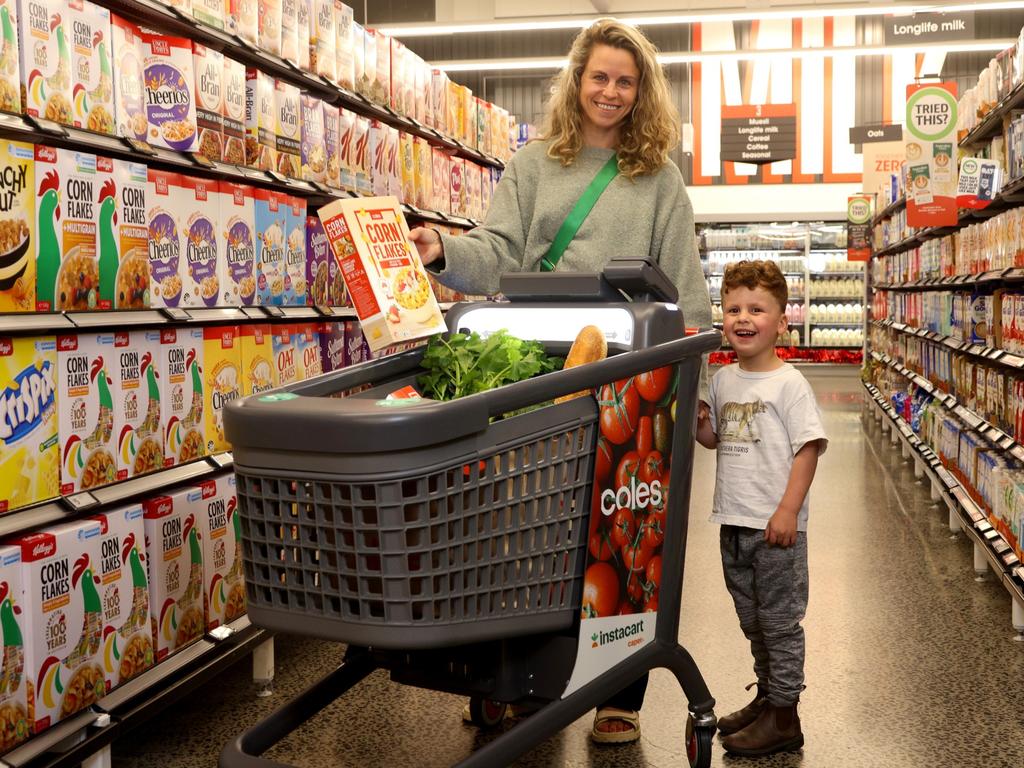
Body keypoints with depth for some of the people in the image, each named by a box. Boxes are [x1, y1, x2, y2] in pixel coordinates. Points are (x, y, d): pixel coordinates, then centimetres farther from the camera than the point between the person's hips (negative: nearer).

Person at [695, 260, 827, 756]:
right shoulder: (722, 380, 8)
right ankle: (766, 696, 35)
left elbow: (808, 448, -15)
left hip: (776, 527, -7)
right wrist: (694, 421, -2)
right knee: (752, 621, 19)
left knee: (780, 621, 4)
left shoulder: (788, 383, -12)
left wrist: (788, 510, -20)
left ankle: (783, 716, 15)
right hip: (733, 523, 7)